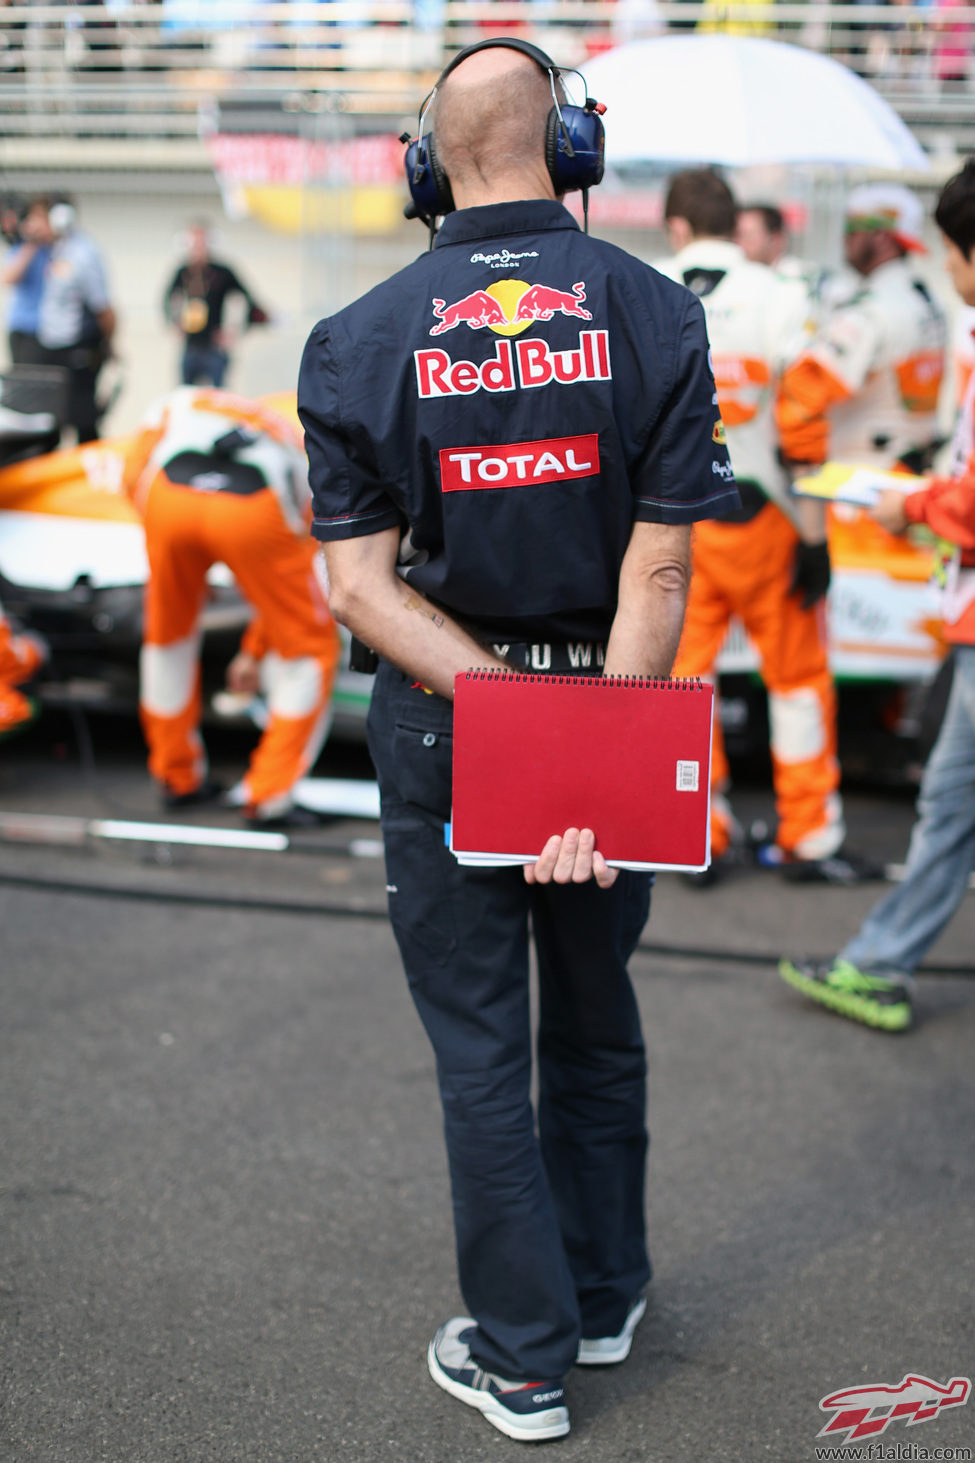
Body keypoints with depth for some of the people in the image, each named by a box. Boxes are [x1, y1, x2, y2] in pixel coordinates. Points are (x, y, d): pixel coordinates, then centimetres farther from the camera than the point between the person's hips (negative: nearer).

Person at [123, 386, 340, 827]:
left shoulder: (174, 406, 41)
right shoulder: (289, 443, 41)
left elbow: (134, 475, 22)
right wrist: (254, 653, 53)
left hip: (168, 495, 1)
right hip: (253, 507, 0)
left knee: (168, 634, 27)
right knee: (308, 649, 19)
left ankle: (178, 778, 38)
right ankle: (268, 797, 16)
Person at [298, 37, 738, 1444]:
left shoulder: (359, 340, -7)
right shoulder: (657, 315, -8)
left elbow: (359, 586, -13)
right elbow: (659, 568, -15)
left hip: (438, 731, -1)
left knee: (480, 1047, 10)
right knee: (597, 1022, 20)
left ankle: (522, 1357, 18)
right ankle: (604, 1297, 36)